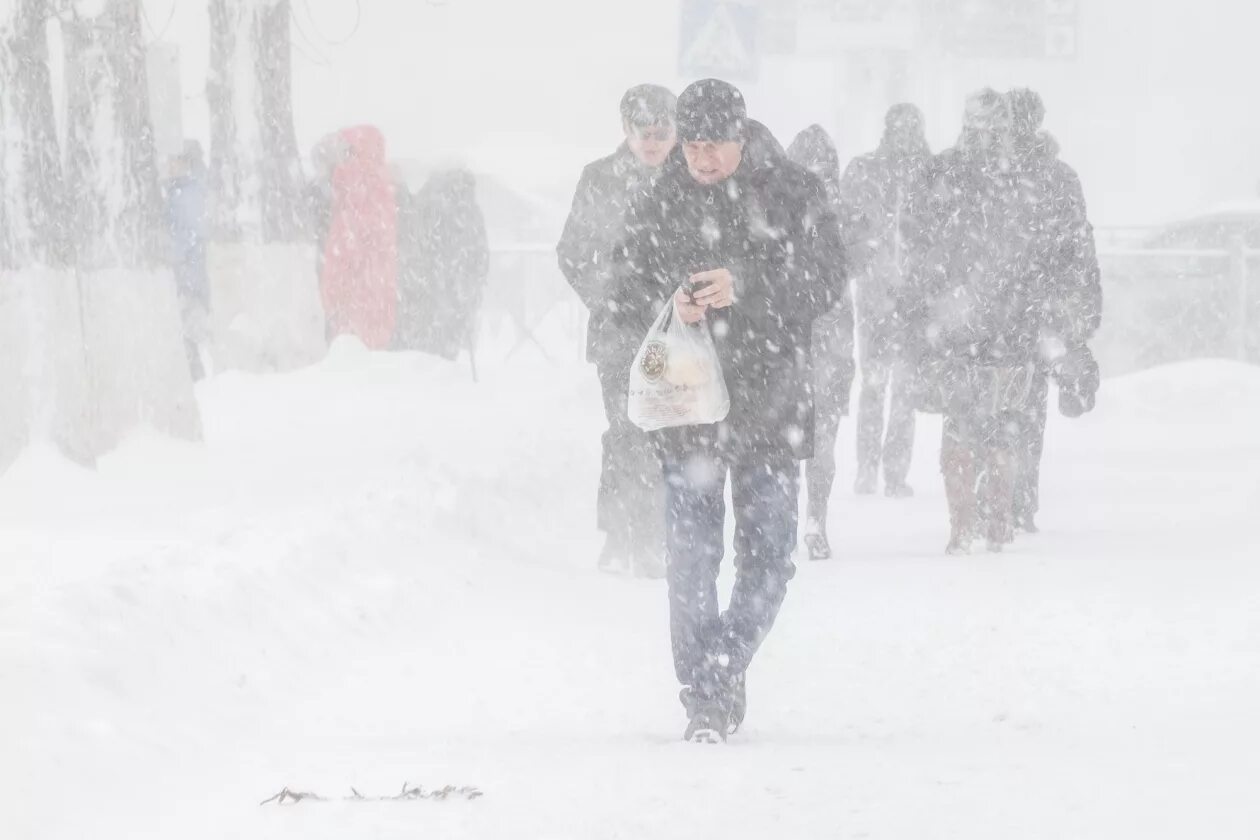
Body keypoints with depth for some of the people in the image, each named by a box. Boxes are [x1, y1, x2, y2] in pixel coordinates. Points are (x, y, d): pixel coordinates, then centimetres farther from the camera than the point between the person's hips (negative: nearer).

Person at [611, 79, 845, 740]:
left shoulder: (792, 195, 1)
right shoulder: (658, 208, 6)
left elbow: (826, 284, -5)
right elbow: (628, 297, 9)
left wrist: (745, 286, -19)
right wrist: (668, 303, -13)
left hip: (771, 403, 0)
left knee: (768, 556, 3)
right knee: (692, 556, -5)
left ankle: (726, 664, 25)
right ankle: (703, 698, 2)